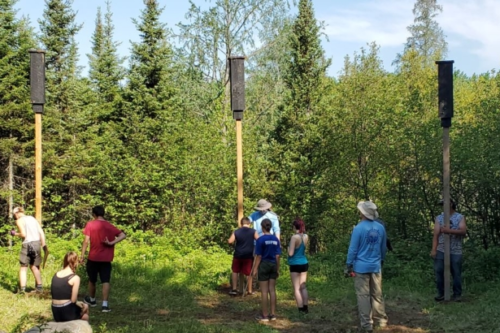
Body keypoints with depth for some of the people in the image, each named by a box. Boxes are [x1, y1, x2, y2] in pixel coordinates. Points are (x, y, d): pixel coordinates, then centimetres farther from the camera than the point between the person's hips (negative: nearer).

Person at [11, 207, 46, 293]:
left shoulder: (19, 221, -2)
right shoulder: (33, 218, 17)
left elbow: (23, 234, -13)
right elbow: (41, 232, 11)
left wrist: (15, 234, 5)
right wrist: (44, 245, 12)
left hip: (28, 244, -6)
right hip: (37, 243, 6)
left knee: (23, 267, 5)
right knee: (34, 266, 18)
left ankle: (22, 288, -2)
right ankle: (39, 287, 17)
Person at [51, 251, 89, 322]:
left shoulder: (55, 275, 5)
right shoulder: (75, 278, -12)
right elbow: (73, 300, -14)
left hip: (55, 313, 6)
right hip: (67, 313, -6)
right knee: (85, 307, 27)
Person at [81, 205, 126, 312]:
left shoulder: (90, 224, -6)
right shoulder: (110, 226, 4)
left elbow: (86, 241, -11)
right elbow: (123, 235, -6)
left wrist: (82, 255, -7)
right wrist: (111, 243, -12)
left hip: (93, 257, -1)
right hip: (106, 259, 1)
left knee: (92, 280, 19)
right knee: (106, 281, -1)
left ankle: (92, 299, 38)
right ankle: (105, 304, -13)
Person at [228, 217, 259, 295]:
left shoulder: (236, 231, -3)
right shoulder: (253, 231, -5)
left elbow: (230, 241, -9)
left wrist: (236, 240, 13)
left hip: (238, 255, 1)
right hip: (248, 255, -1)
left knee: (235, 271, 17)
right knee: (249, 273, 8)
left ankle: (234, 289, 14)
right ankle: (249, 291, 12)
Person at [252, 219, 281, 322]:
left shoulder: (260, 239, -12)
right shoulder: (275, 239, 2)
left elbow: (259, 256, -12)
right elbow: (277, 256, 4)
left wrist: (255, 269, -5)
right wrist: (278, 269, 11)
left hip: (264, 265, -5)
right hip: (273, 265, 5)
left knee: (264, 291, 1)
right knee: (272, 290, 9)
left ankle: (265, 315, 4)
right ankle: (273, 314, 13)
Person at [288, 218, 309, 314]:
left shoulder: (294, 237, -18)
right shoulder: (306, 237, 2)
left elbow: (291, 253, -19)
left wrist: (288, 248, 1)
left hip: (295, 265, -6)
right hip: (304, 263, 6)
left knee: (296, 288, 1)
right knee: (303, 287, 14)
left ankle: (301, 309, -1)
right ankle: (305, 308, 14)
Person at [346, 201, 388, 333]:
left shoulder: (359, 228, -13)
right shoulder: (380, 228, 2)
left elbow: (353, 249, -10)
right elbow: (384, 248, 13)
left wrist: (348, 266, -3)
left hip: (361, 267, -4)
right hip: (376, 266, 5)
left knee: (363, 295, 1)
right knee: (377, 294, 15)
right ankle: (381, 320, 22)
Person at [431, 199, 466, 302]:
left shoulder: (460, 217, 4)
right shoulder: (439, 218, 7)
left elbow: (463, 231, -10)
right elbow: (436, 234, 0)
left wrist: (449, 230, -23)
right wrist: (434, 249, -10)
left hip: (456, 252, -1)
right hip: (441, 251, 1)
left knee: (456, 273, 3)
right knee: (439, 272, -3)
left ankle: (457, 294, 14)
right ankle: (441, 293, 7)